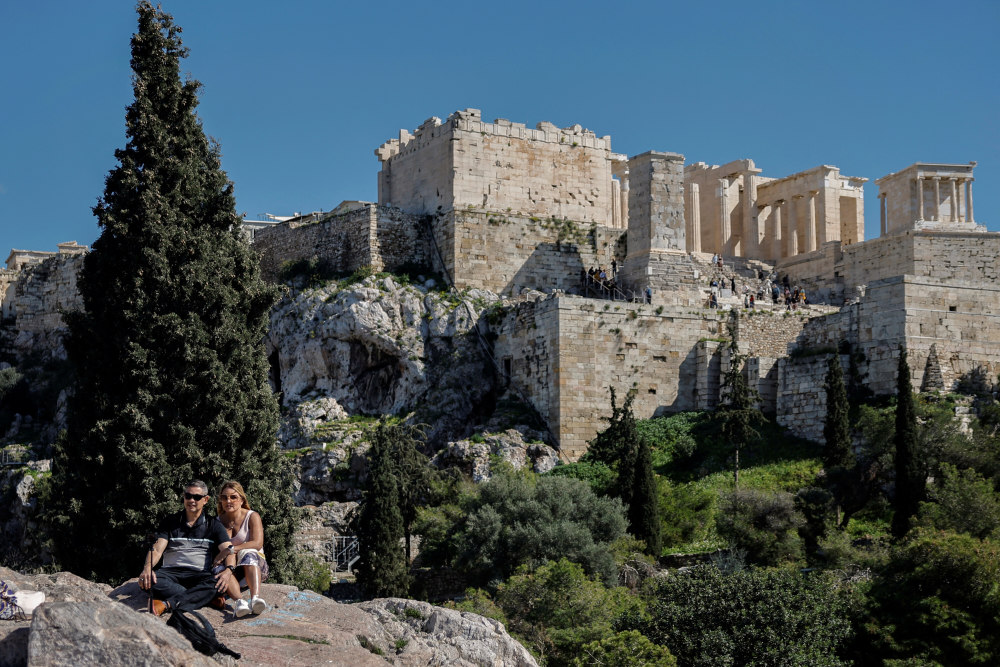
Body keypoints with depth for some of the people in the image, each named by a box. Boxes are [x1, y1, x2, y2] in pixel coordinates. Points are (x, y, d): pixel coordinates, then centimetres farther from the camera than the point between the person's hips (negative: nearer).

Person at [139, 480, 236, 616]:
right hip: (171, 571, 1)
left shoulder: (213, 525, 14)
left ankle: (167, 604, -49)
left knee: (216, 584, -35)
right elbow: (157, 549, 4)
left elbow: (228, 551, 0)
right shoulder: (170, 522, 17)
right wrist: (147, 568, -19)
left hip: (200, 574, -1)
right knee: (150, 581, -33)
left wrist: (228, 570, -24)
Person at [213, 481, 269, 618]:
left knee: (248, 553, -35)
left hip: (254, 566, -2)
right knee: (219, 569, -32)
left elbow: (257, 544, -17)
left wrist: (229, 550, -24)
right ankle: (239, 601, -58)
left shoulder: (252, 516, -1)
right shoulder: (219, 521, 10)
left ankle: (256, 597, -57)